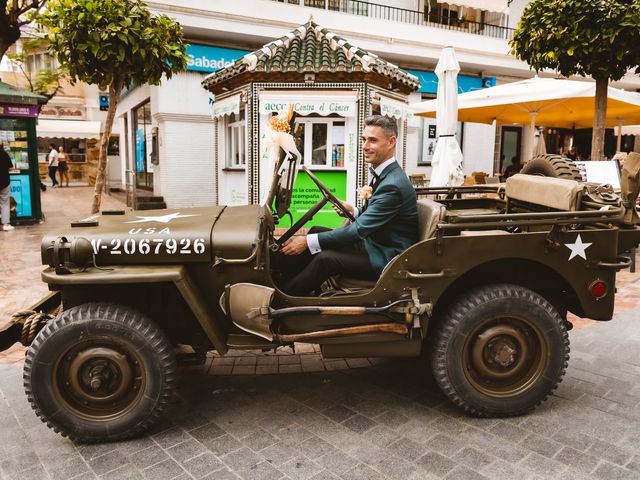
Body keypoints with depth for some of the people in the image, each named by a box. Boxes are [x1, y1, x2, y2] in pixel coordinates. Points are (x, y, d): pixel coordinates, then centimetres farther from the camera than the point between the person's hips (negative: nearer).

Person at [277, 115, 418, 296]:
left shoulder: (393, 185, -23)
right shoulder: (383, 174, 7)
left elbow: (359, 229, -25)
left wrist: (308, 242, -24)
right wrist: (354, 212, -3)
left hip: (387, 257, -10)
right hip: (372, 241, 10)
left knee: (324, 258, -25)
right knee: (317, 232, 2)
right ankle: (284, 282, 4)